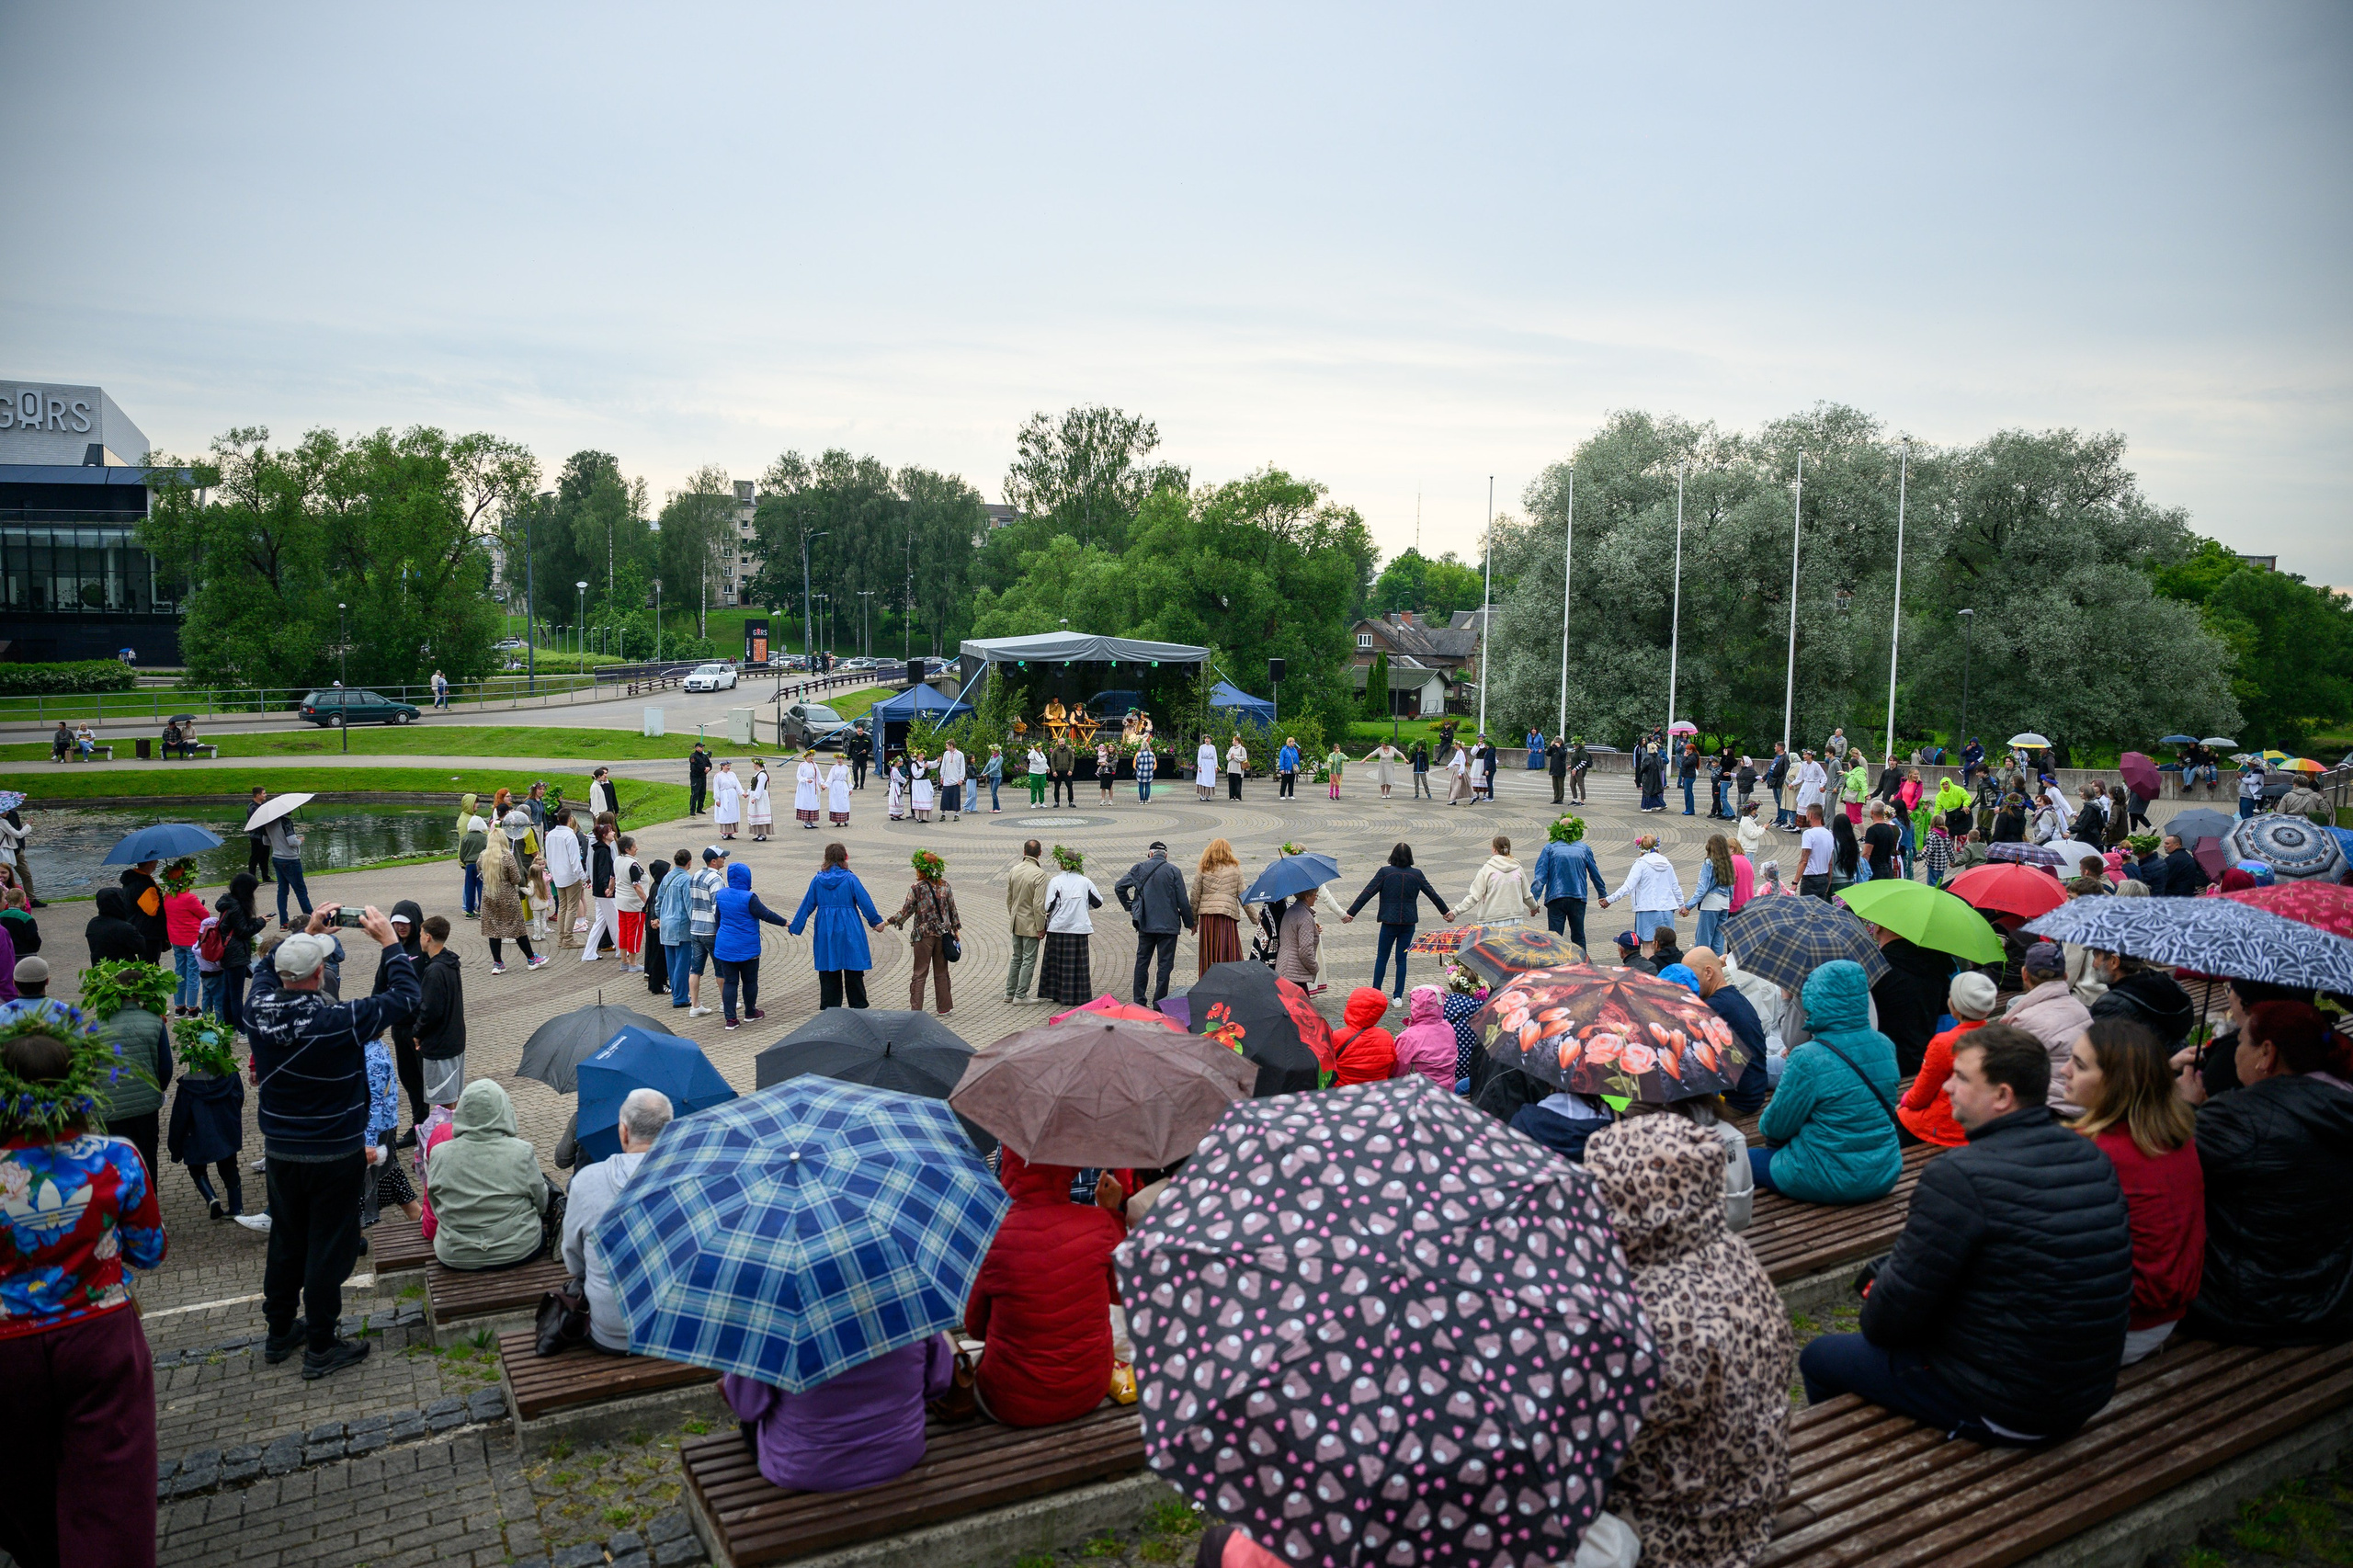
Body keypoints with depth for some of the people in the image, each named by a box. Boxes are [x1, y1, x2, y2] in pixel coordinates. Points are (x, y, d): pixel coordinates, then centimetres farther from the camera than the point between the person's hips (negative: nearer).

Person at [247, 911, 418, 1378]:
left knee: (286, 1240, 21)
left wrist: (307, 933, 15)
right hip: (333, 1155, -6)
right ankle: (321, 1347, 17)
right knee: (329, 1247, 7)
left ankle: (279, 1332, 37)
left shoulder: (259, 1011, -11)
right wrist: (390, 941, -8)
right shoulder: (339, 1021, -27)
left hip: (279, 1151, 6)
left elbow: (276, 979, 13)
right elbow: (407, 997, -16)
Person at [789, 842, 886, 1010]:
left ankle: (829, 1007, 12)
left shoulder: (818, 880, 0)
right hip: (849, 931, -3)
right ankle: (858, 1005, 9)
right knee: (853, 970, 5)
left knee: (828, 972, 9)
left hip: (825, 932, 3)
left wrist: (795, 926, 17)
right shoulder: (850, 879, -8)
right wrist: (876, 921, 6)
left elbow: (807, 905, 6)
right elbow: (865, 902, -5)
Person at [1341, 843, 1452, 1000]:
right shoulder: (1416, 874, 1)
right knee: (1401, 959, 9)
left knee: (1382, 957, 9)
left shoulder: (1385, 872, -7)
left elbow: (1367, 893, -9)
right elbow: (1433, 894, 11)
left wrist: (1350, 913, -6)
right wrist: (1446, 911, 26)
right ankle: (1398, 996, 10)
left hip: (1389, 922, -2)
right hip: (1408, 923, 2)